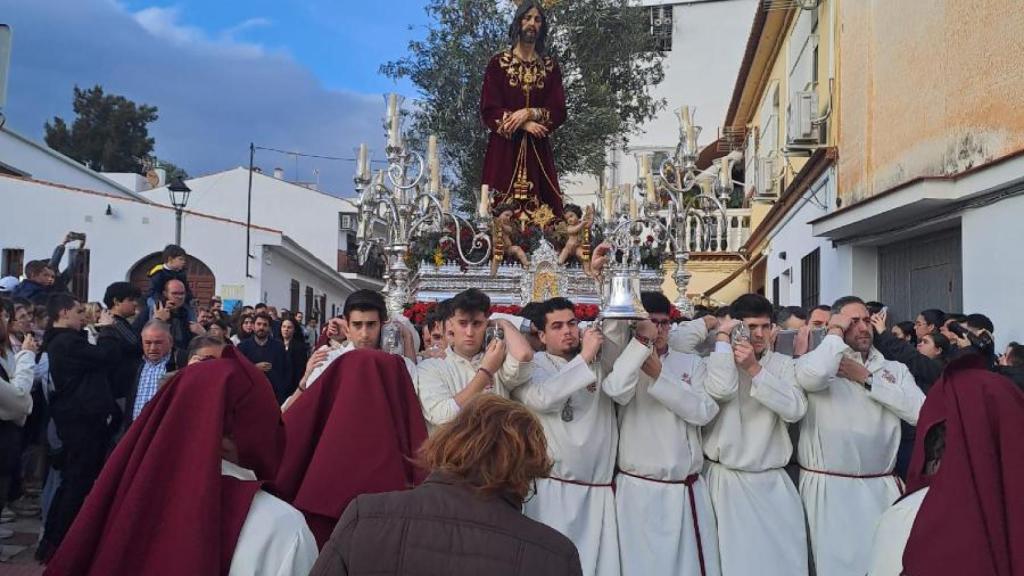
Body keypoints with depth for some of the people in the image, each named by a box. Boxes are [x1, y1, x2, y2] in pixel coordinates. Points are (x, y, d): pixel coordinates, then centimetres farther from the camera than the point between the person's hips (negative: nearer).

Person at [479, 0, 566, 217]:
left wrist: (529, 113, -13)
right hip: (504, 150, -2)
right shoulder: (498, 62, 3)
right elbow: (488, 111, -4)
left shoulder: (550, 66, 10)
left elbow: (558, 112, 2)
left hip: (538, 151, 2)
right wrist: (523, 124, -13)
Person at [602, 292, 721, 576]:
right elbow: (617, 392, -23)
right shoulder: (623, 364, 1)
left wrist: (659, 375, -14)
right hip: (638, 489, -3)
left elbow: (703, 412, -6)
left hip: (687, 489, 3)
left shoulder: (692, 363, 9)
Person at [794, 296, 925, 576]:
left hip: (881, 487, 4)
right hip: (829, 486, -4)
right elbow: (811, 377, -27)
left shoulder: (895, 369, 11)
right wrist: (836, 333, -11)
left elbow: (920, 412, -5)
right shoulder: (818, 362, -2)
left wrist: (867, 379, -7)